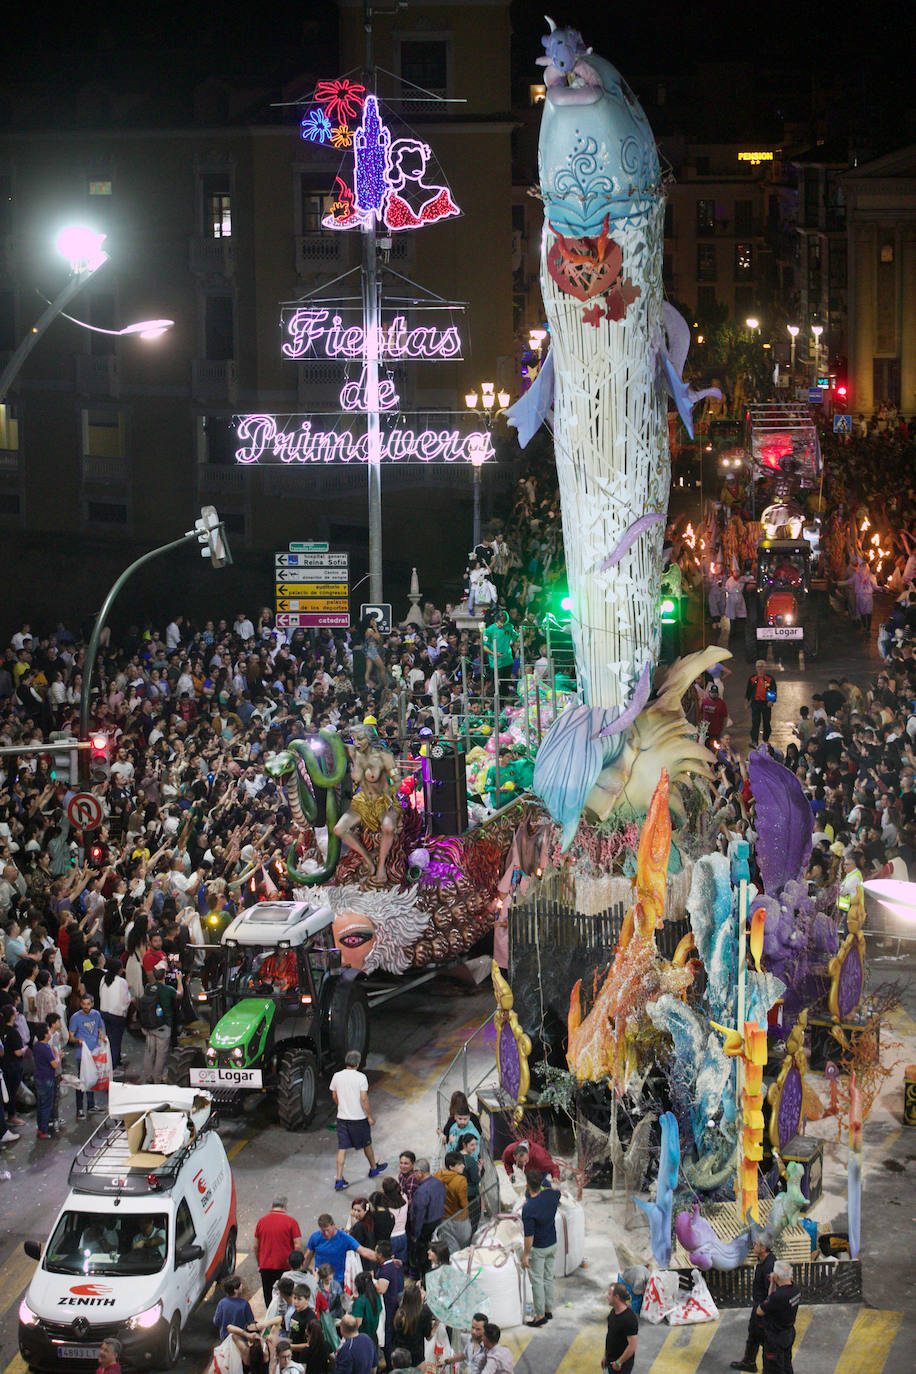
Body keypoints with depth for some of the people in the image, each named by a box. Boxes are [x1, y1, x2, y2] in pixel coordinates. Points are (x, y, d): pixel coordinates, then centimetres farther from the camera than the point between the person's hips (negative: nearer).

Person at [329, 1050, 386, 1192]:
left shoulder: (337, 1076, -1)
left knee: (342, 1148, 4)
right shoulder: (361, 1077, -15)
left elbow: (334, 1097, 9)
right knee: (366, 1144, 19)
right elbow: (364, 1099, -16)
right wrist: (370, 1116, -7)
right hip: (358, 1118, -3)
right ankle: (374, 1168, 40)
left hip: (342, 1117, 3)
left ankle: (339, 1180, -2)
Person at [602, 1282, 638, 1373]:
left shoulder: (629, 1319, -27)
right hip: (611, 1359, 8)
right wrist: (605, 1356, 17)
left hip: (622, 1363, -8)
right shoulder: (613, 1312, 1)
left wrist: (619, 1362, -18)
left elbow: (632, 1346, -25)